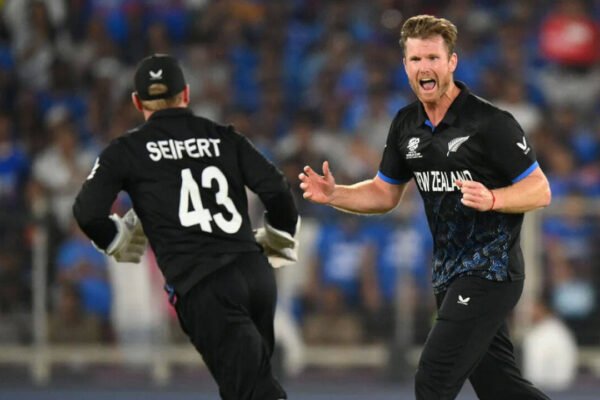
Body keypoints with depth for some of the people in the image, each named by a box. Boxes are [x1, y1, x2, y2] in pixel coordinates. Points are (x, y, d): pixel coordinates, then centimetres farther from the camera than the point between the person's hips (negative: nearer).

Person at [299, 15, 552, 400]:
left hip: (490, 270, -8)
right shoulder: (406, 124, 6)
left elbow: (540, 190, -12)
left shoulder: (491, 122, -15)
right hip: (449, 274, 8)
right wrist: (334, 194, -1)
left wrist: (492, 199, -31)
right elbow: (384, 194, 17)